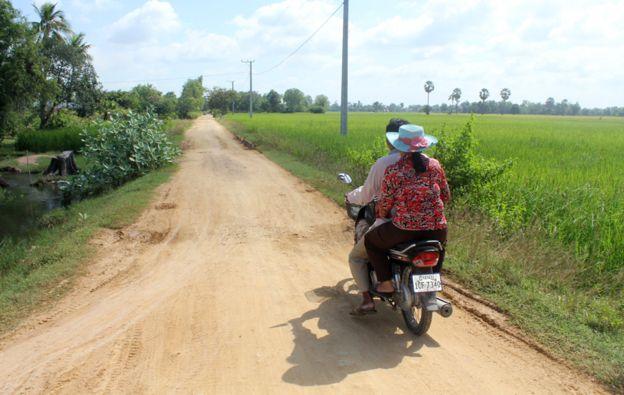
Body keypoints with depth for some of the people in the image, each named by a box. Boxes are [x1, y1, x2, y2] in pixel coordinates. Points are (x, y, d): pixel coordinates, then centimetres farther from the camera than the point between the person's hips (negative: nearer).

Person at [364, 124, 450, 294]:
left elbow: (385, 204, -3)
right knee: (440, 240, 41)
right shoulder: (435, 165, 4)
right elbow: (446, 197, 11)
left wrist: (380, 214, 20)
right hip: (436, 229, 4)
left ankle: (386, 282, 13)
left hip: (405, 228, -4)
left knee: (370, 241, 21)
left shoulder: (393, 170, -7)